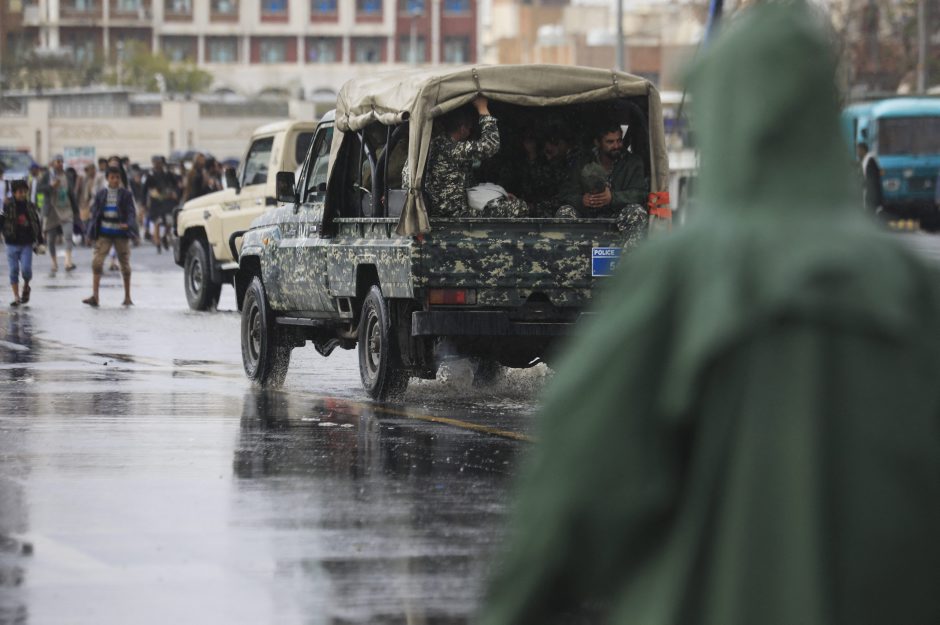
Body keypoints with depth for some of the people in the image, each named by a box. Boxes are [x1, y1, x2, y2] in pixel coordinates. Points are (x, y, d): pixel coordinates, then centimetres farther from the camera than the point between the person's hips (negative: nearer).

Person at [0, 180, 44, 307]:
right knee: (14, 270, 2)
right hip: (12, 244, -1)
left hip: (27, 244, 1)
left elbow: (38, 224, 13)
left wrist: (40, 242, 12)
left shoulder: (31, 207, 4)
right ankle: (16, 297, 11)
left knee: (26, 269, -12)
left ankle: (26, 287, 19)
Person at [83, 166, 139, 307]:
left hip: (121, 233, -1)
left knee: (125, 264, 8)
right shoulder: (101, 194, 6)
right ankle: (94, 296, -17)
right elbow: (95, 212, 11)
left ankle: (127, 297, 20)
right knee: (97, 262, -13)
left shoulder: (125, 194, 0)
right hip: (104, 233, 1)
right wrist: (93, 230, 3)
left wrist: (128, 224, -25)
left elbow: (131, 212, -6)